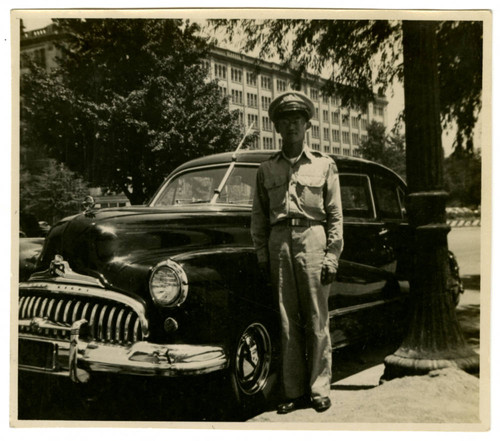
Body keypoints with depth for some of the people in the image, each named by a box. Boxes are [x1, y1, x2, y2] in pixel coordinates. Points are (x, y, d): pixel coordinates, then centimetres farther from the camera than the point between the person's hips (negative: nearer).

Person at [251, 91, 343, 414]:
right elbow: (259, 217, 14)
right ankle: (294, 392, 11)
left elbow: (335, 216, 5)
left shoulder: (324, 165, 9)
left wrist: (332, 256, -3)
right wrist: (262, 255, 5)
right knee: (287, 321, 3)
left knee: (316, 320, -1)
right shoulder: (266, 169, 14)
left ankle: (319, 390, 8)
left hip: (312, 239, -2)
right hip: (279, 242, 2)